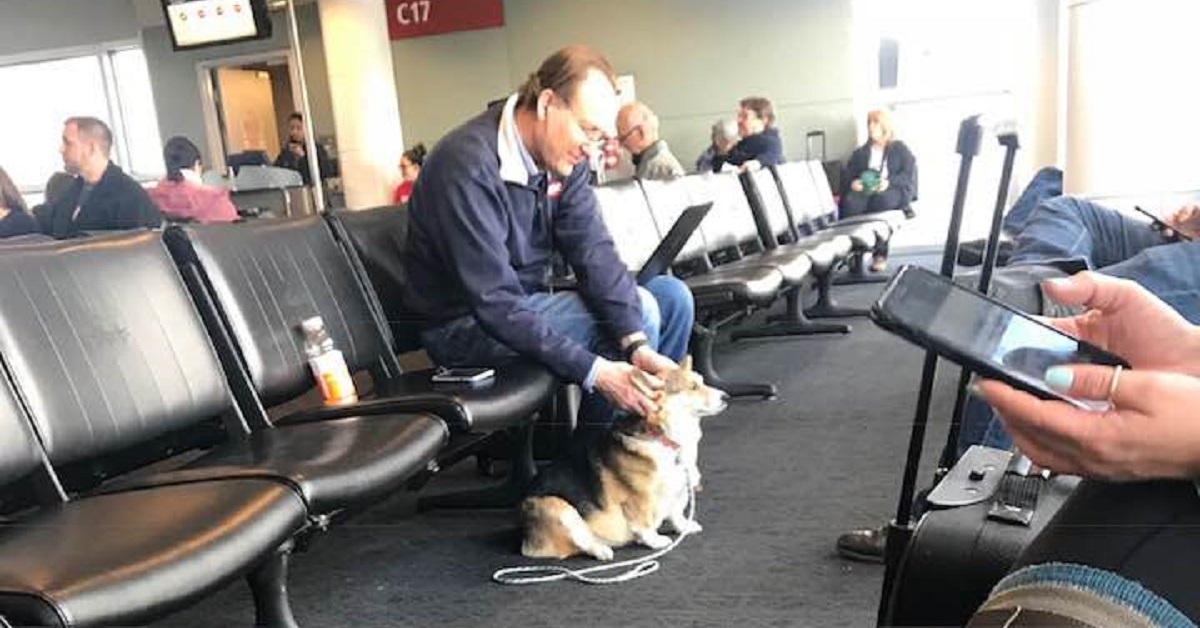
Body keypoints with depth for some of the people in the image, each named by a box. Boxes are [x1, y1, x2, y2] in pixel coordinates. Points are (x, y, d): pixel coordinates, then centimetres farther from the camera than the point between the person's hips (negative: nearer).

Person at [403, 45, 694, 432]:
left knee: (671, 296, 0)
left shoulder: (562, 154, -3)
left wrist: (639, 344, -26)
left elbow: (593, 250, -12)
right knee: (641, 310, -19)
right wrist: (595, 371, -35)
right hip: (469, 324, -8)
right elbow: (494, 304, -31)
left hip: (528, 302, 8)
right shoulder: (468, 166, -28)